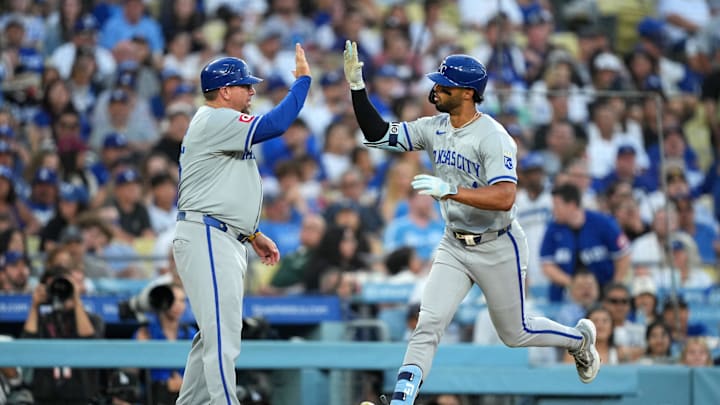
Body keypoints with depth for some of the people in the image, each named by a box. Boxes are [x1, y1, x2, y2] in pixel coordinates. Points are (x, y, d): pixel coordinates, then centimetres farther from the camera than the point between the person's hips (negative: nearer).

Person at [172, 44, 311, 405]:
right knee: (223, 336, -15)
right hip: (207, 239, -11)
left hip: (222, 240, 11)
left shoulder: (219, 125, 22)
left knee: (214, 334, 14)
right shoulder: (216, 121, -12)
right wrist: (302, 79, -15)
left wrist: (253, 235, 23)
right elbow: (275, 125, -24)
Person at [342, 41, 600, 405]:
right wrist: (357, 86, -12)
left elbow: (504, 198, -33)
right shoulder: (433, 129, 0)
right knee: (429, 324, -11)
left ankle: (579, 338, 40)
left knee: (514, 333, 12)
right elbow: (377, 135, -1)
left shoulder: (493, 137, -22)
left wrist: (449, 190, -42)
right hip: (454, 246, 5)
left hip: (497, 248, -5)